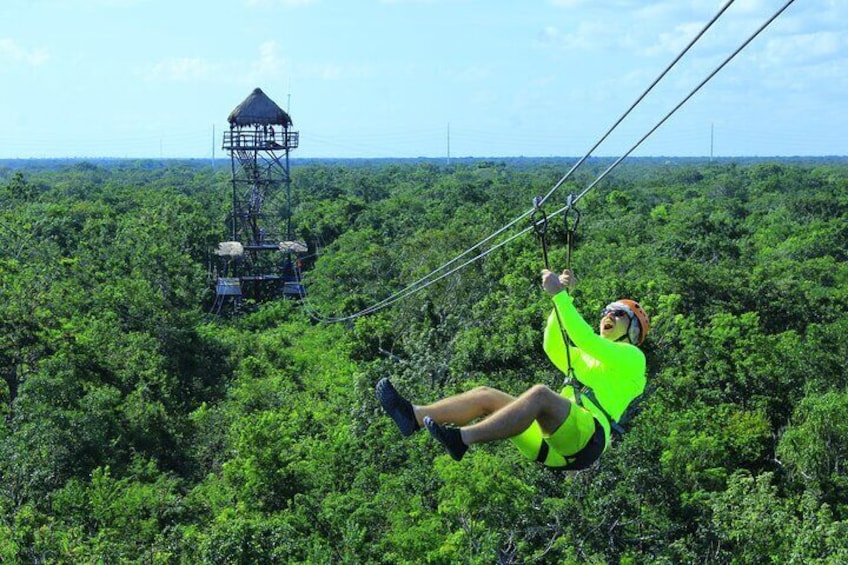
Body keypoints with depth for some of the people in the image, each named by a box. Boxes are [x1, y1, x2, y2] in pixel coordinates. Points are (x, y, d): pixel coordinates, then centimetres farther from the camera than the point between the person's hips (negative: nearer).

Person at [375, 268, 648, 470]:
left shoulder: (632, 357, 12)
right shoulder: (583, 359, 37)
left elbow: (585, 339, -5)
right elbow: (553, 347, 19)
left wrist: (559, 295, -8)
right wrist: (562, 297, 11)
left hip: (586, 439, -7)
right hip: (553, 444, 7)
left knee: (540, 393, -35)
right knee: (487, 395, -7)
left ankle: (461, 439, -49)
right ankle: (414, 415, -25)